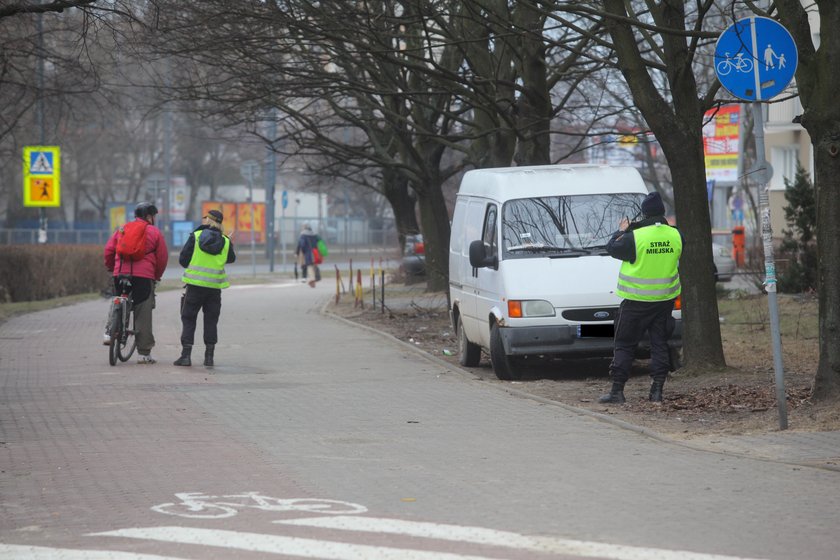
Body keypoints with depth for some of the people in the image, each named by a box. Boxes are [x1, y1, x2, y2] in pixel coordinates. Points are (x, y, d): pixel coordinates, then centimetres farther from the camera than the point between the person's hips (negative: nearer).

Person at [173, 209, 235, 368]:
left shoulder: (196, 236, -6)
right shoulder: (225, 241, 2)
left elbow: (183, 259, -4)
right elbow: (230, 259, 18)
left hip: (194, 284, -2)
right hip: (215, 287, 2)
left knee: (188, 319, 4)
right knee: (211, 321, 11)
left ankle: (186, 355, -3)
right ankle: (209, 356, 10)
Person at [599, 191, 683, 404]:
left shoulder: (634, 237, -17)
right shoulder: (675, 235, -3)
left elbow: (612, 248, -2)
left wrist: (621, 231, 16)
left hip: (636, 300, -4)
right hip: (665, 299, 4)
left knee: (624, 345, 3)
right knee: (659, 344, 11)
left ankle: (617, 390, 1)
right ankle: (657, 389, 5)